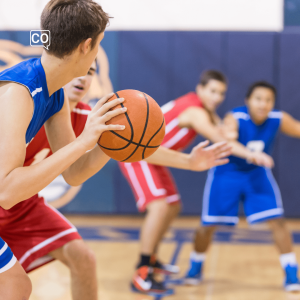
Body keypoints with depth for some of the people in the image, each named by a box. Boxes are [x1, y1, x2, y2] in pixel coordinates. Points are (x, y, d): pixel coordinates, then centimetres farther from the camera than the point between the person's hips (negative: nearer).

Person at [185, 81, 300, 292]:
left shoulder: (279, 120, -20)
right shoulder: (236, 118, -32)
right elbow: (226, 133, -53)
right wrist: (228, 137, -77)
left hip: (257, 173, 3)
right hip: (227, 172, -2)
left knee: (277, 221, -8)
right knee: (209, 225, 0)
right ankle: (195, 268, 25)